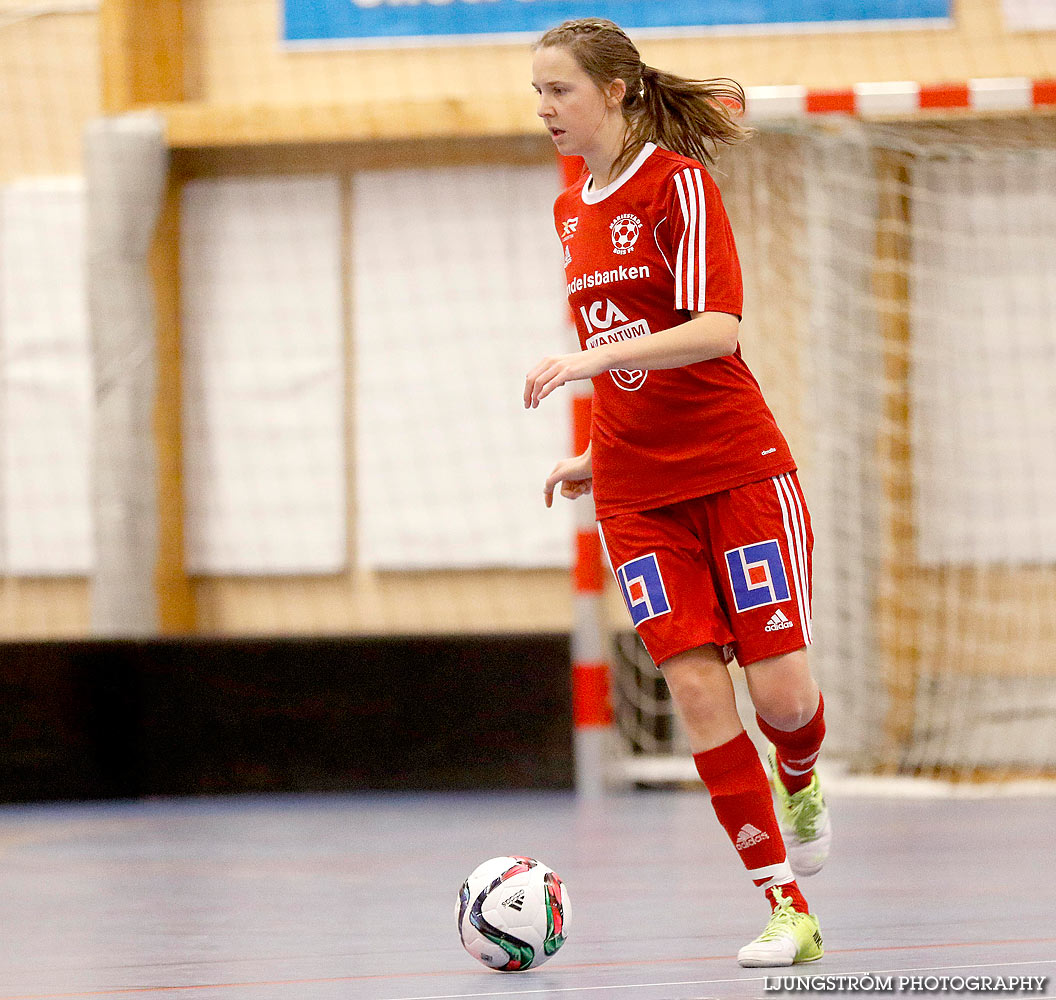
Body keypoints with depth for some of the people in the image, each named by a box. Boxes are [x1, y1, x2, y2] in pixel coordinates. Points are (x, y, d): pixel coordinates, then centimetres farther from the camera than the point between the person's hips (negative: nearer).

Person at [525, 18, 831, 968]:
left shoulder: (680, 183, -10)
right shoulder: (572, 211, 12)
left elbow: (717, 330, -22)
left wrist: (593, 356, -31)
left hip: (737, 469, -5)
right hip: (637, 493, 5)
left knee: (782, 690, -8)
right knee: (696, 687, -7)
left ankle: (801, 785, 29)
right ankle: (787, 908, -5)